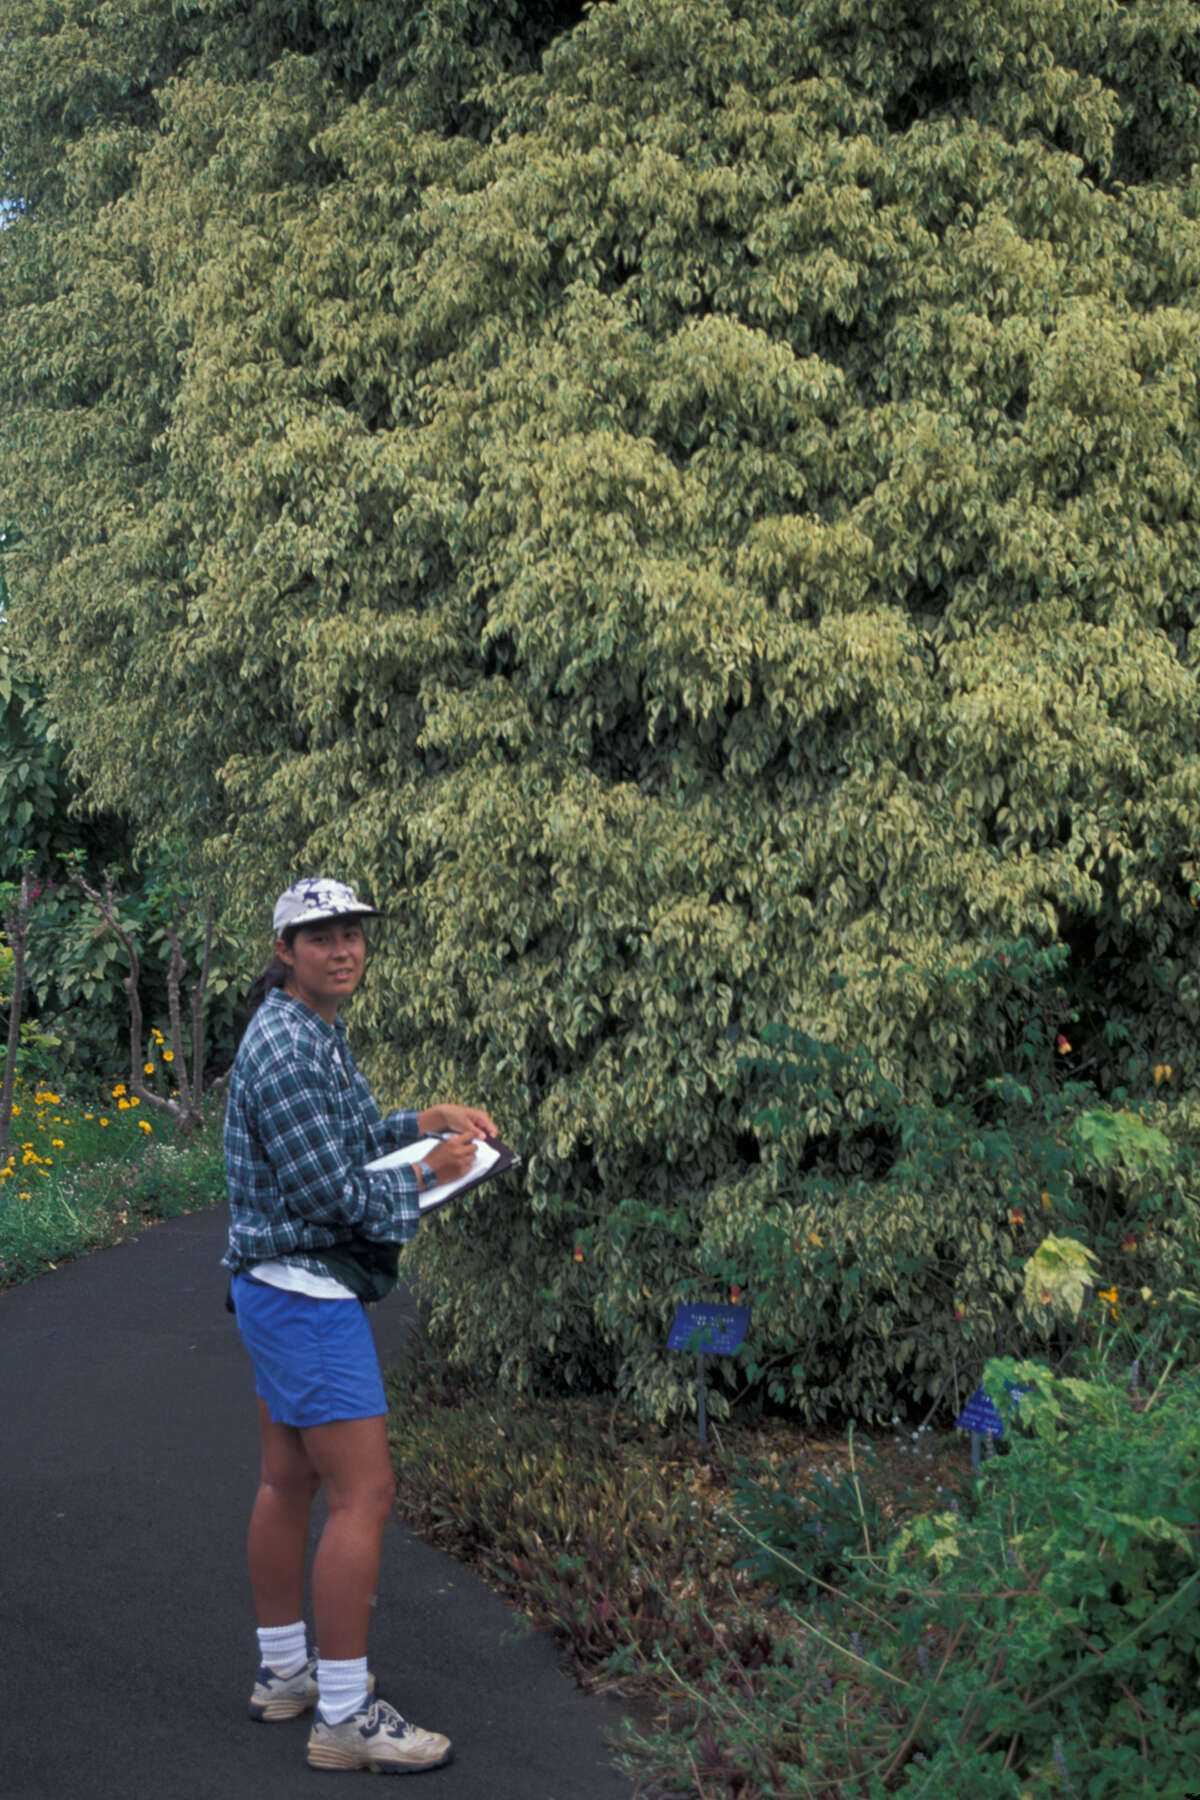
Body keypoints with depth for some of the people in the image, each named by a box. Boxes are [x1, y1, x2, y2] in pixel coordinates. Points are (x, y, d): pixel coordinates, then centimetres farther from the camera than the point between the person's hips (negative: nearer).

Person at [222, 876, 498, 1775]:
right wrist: (427, 1174, -10)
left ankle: (285, 1671, 30)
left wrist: (426, 1120, 7)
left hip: (283, 1291, 11)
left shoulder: (316, 1031, 11)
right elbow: (329, 1192, -22)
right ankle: (343, 1717, -1)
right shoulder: (287, 1049, -21)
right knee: (364, 1494, -8)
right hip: (306, 1291, -11)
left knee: (289, 1481, 18)